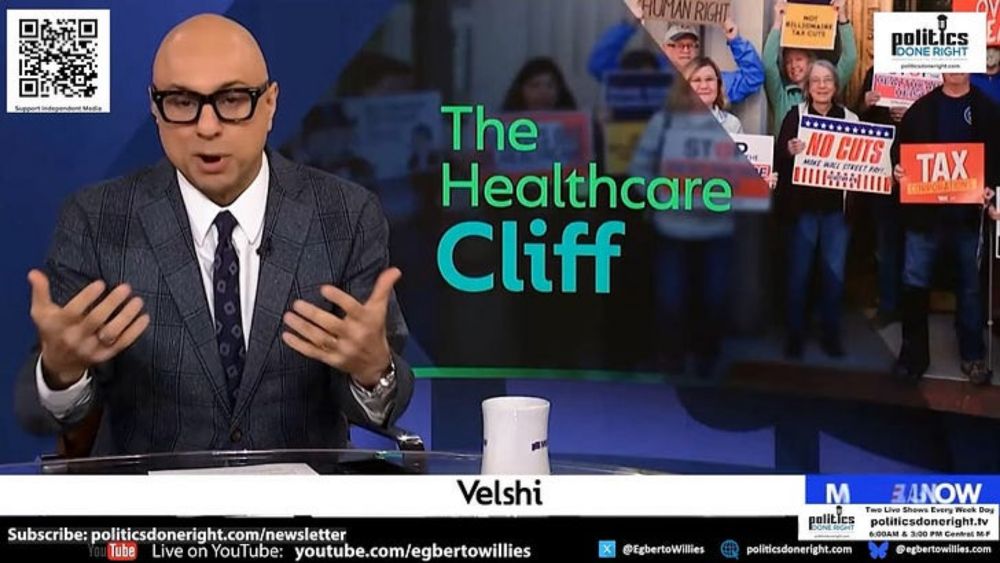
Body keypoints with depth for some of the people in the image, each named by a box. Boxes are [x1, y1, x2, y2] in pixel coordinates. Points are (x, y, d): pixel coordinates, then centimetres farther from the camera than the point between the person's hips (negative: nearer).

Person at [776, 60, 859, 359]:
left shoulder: (850, 118, 7)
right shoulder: (795, 115, 2)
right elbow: (778, 157, -5)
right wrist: (789, 151, -26)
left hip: (836, 208, 1)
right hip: (804, 205, -1)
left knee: (835, 273, 2)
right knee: (799, 272, 3)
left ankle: (831, 333, 14)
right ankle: (795, 334, 14)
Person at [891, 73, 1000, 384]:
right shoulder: (922, 107, 6)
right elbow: (901, 145, 8)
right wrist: (898, 168, -12)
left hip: (968, 212, -1)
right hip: (924, 209, 1)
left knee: (970, 284, 9)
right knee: (915, 282, 0)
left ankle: (973, 355, 20)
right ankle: (913, 352, 11)